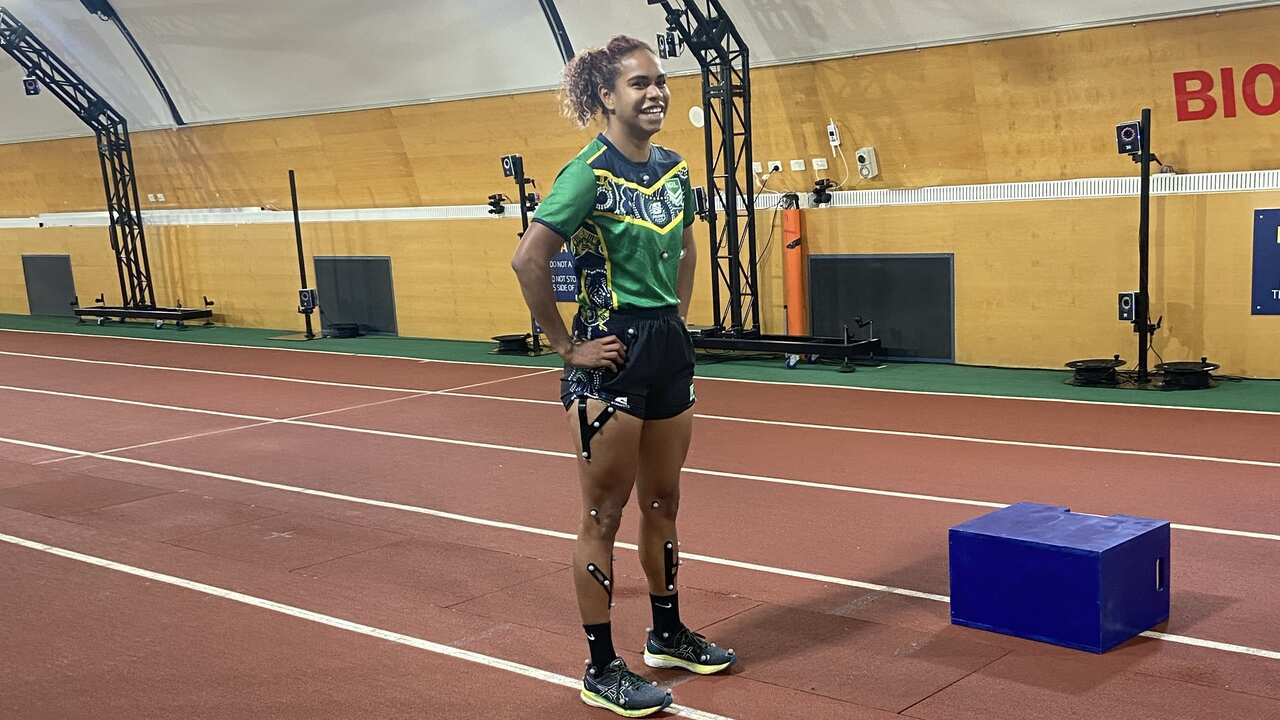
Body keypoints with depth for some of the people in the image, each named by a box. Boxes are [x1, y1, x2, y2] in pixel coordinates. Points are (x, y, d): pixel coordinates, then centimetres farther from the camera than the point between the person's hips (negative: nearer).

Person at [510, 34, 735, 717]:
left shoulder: (673, 168, 7)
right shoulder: (589, 173, -16)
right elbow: (528, 260, -23)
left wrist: (677, 314, 14)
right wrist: (566, 346, -17)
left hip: (668, 347, 7)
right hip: (611, 354, -7)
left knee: (662, 504, 19)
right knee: (604, 517, 3)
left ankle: (668, 636, 35)